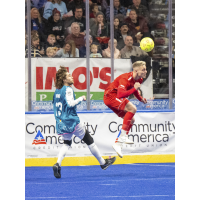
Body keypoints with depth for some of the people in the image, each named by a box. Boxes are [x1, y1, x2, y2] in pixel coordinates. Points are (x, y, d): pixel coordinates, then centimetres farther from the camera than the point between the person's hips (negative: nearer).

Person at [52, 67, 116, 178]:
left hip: (61, 123, 8)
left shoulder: (57, 91, 11)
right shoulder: (68, 89, -13)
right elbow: (70, 103, -23)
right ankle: (103, 163, 16)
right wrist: (81, 99, -11)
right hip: (72, 122, -8)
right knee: (89, 140, 5)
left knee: (67, 143, 19)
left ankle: (58, 164, -6)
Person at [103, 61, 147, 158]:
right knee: (132, 109, -26)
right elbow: (120, 94, -40)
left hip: (116, 99, 10)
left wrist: (140, 98, 9)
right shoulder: (126, 78, -29)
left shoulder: (139, 79, 1)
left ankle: (118, 143, 11)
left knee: (131, 120, 7)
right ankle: (123, 135, -23)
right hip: (110, 96, -10)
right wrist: (134, 89, -40)